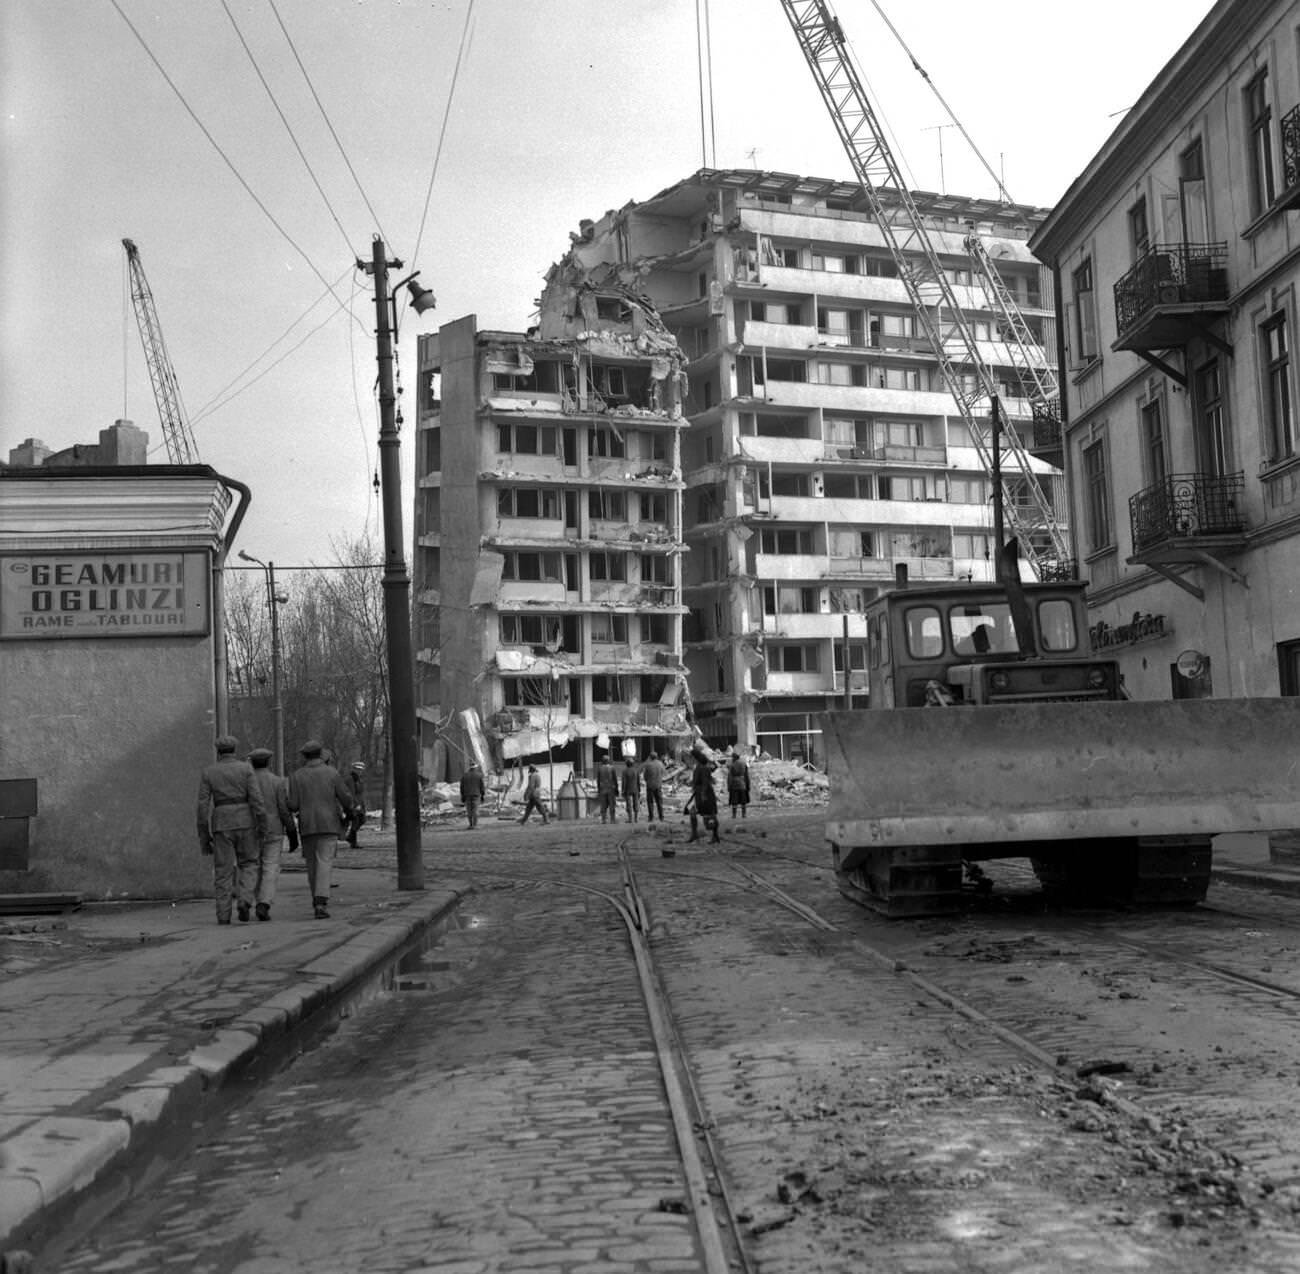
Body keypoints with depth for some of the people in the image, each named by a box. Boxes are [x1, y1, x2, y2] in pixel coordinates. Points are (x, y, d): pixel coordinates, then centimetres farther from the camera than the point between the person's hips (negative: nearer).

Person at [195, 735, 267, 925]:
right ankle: (244, 900, -10)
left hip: (221, 824, 1)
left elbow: (203, 804, 0)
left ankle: (223, 915, 2)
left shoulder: (208, 772, 3)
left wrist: (203, 835, 3)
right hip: (245, 822, -1)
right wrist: (262, 824, -6)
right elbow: (255, 798, -8)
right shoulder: (245, 768, 0)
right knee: (248, 864, 13)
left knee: (223, 870, 7)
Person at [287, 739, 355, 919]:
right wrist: (348, 811, 15)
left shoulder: (296, 776, 2)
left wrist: (294, 808, 20)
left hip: (307, 825, 1)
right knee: (324, 863, -6)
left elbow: (293, 805, -4)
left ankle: (318, 899, 24)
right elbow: (345, 797, -4)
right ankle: (321, 902, -21)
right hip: (328, 824, -1)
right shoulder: (332, 773, 1)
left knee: (312, 863, 15)